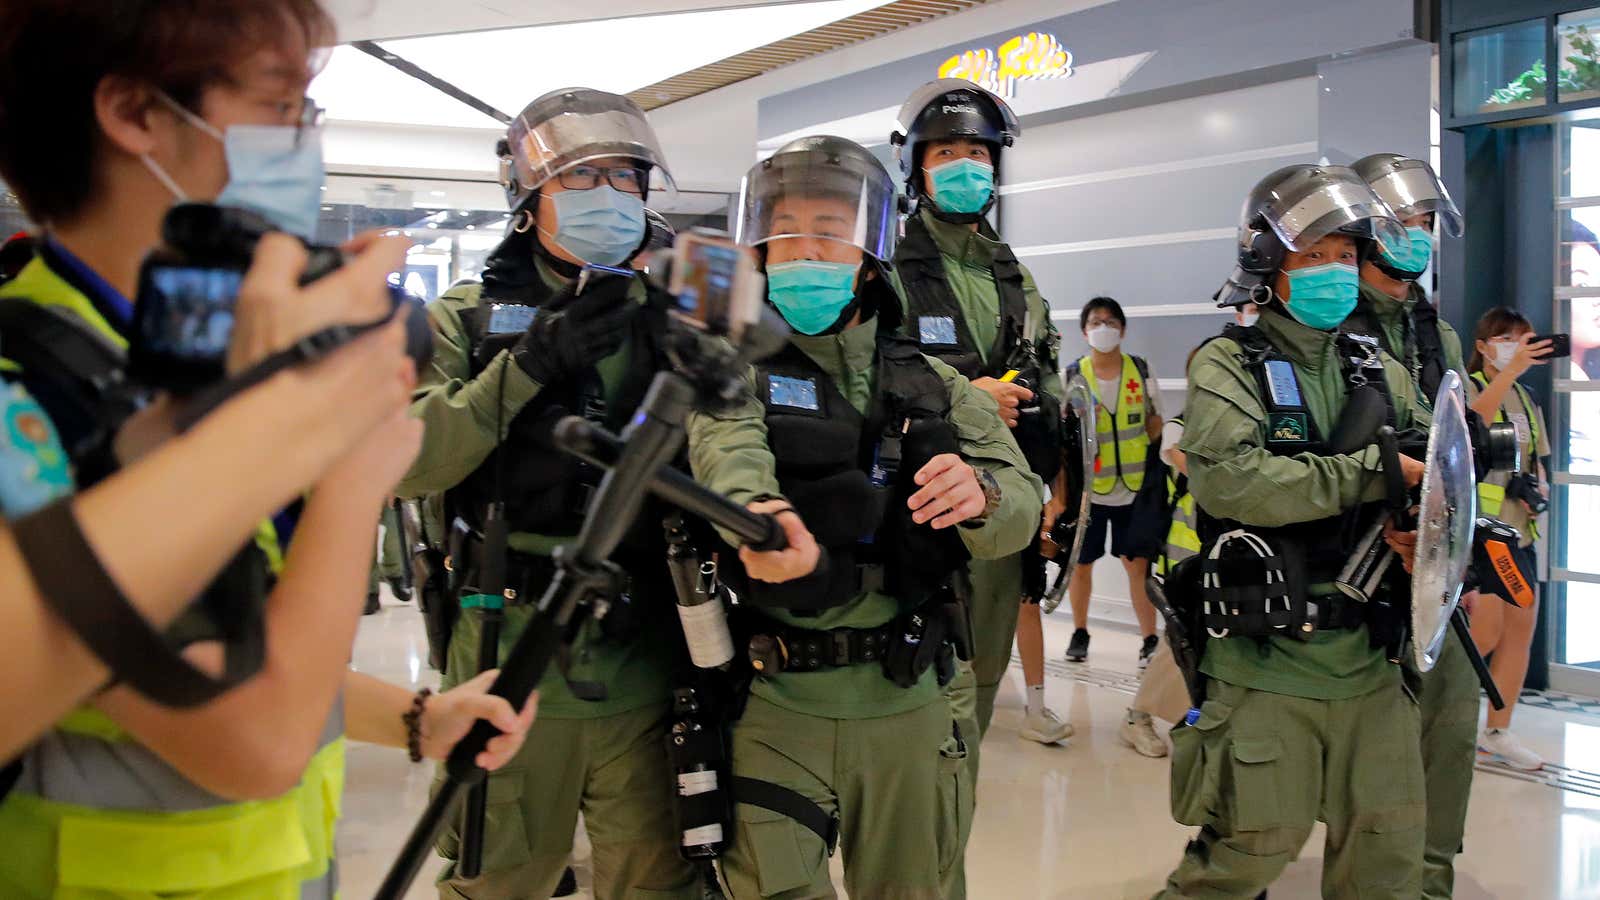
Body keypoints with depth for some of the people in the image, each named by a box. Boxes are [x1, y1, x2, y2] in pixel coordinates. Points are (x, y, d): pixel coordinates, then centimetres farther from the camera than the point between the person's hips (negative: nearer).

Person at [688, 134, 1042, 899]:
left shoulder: (934, 387, 8)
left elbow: (1020, 509, -4)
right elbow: (729, 454, -22)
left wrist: (980, 493, -29)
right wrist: (761, 517, -46)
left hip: (907, 704, 3)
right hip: (774, 704, -2)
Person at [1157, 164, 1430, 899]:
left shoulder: (1379, 374, 12)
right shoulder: (1229, 367, -5)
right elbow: (1228, 478, -22)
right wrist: (1371, 471, -18)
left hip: (1368, 662, 6)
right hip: (1266, 665, -5)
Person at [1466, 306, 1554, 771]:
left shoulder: (1526, 399, 17)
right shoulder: (1467, 386, -4)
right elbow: (1472, 419, -27)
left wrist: (1540, 487, 3)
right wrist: (1510, 370, -35)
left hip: (1519, 528, 7)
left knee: (1521, 629, 5)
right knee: (1486, 632, -11)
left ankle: (1498, 732, 13)